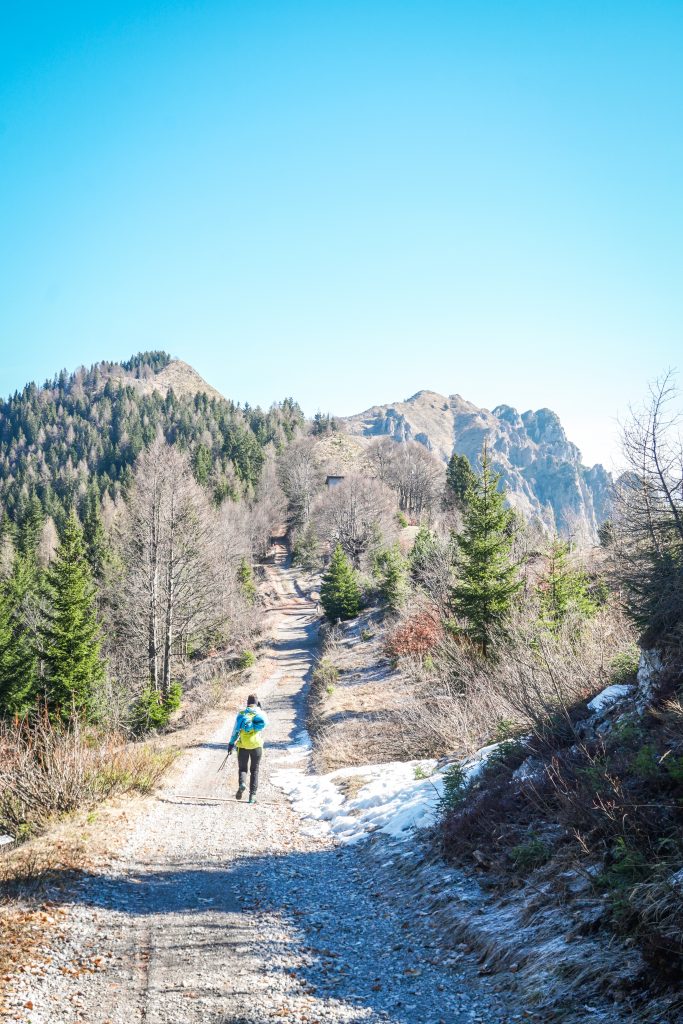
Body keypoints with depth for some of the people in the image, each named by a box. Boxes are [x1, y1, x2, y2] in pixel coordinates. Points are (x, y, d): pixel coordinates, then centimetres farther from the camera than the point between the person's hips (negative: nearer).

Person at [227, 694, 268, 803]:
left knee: (243, 769, 13)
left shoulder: (241, 714, 7)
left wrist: (231, 744, 13)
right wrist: (253, 726, -17)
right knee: (254, 771, 12)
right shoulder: (261, 713, 3)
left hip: (243, 746, 0)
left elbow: (235, 731, 6)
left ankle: (242, 783, -18)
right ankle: (252, 795, 6)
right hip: (256, 745, 0)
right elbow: (264, 722, -20)